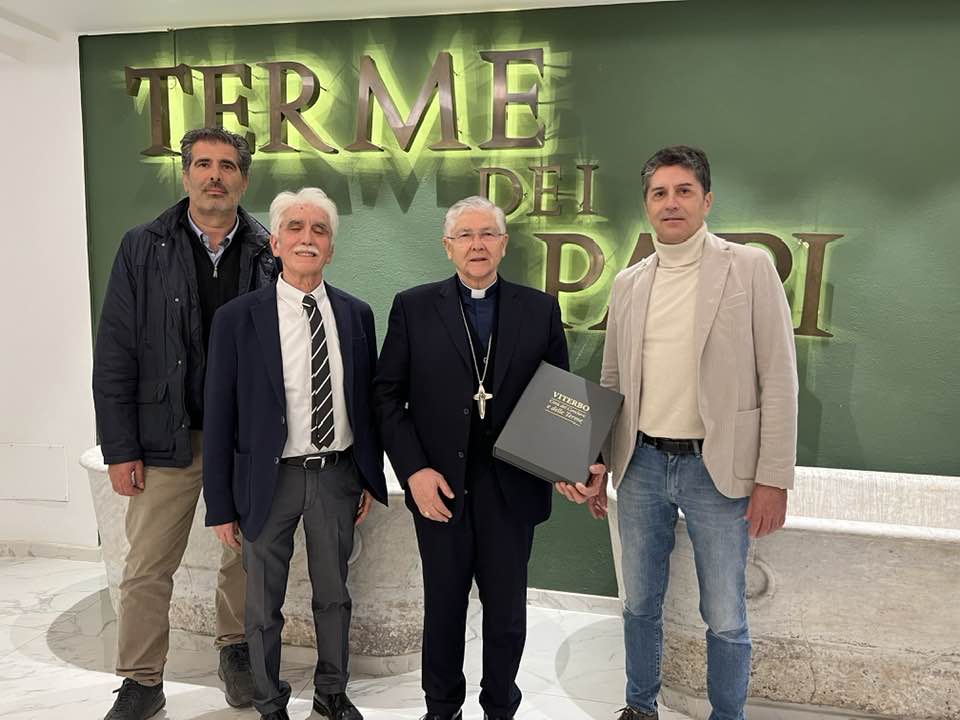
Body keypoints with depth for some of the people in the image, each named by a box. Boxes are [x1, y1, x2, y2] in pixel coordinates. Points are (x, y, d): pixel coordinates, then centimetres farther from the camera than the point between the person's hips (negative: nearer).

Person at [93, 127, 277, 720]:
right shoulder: (143, 249, 1)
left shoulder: (269, 254, 2)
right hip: (168, 437, 0)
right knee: (148, 569, 6)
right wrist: (120, 449, -4)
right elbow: (115, 355, -1)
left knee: (246, 557, 14)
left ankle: (236, 648, 37)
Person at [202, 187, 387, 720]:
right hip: (271, 478, -2)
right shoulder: (237, 318, -8)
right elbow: (219, 417, -6)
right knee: (263, 605, 14)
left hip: (338, 475, 3)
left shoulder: (356, 314, 0)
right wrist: (221, 505, -5)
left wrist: (371, 477, 6)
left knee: (334, 595, 19)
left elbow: (368, 400, 7)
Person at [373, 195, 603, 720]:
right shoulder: (413, 307, 0)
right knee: (443, 607, 16)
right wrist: (414, 470, -9)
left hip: (512, 488, 1)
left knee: (507, 612, 14)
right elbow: (387, 395, -1)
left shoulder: (540, 309, 3)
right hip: (439, 486, 0)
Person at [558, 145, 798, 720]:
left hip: (717, 468, -3)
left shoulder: (750, 267, -4)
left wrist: (774, 479, -10)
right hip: (642, 464, 4)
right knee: (640, 603, 17)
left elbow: (778, 379, -6)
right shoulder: (629, 283, 7)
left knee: (725, 618, 9)